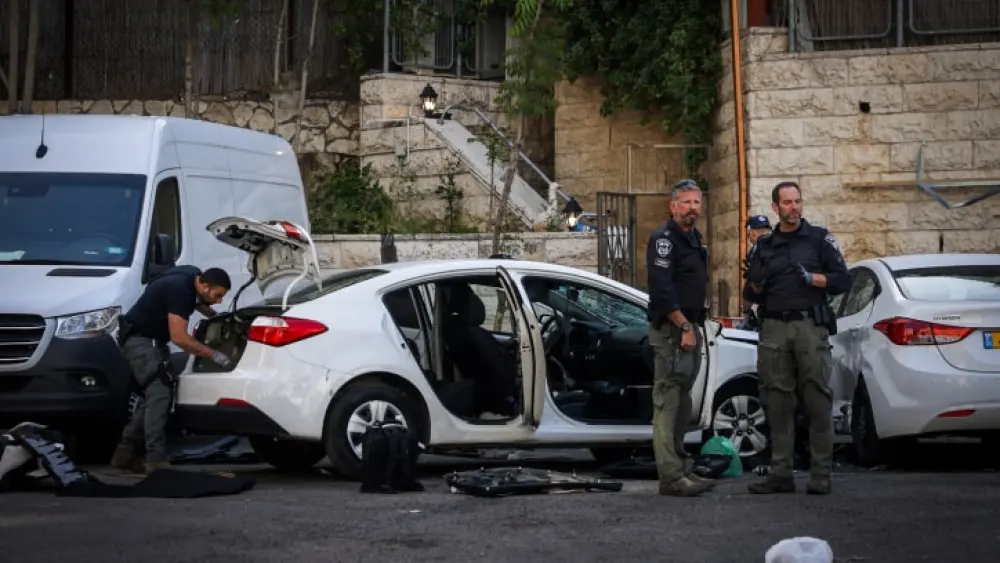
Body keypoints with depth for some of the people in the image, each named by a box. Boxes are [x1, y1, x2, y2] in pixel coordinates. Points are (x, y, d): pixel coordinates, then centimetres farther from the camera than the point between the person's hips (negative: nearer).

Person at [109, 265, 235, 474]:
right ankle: (156, 460, -27)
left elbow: (196, 301, 28)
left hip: (153, 339, 10)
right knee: (158, 393, -20)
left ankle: (125, 453, 12)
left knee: (156, 395, 9)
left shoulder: (194, 278, 0)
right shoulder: (180, 288, -28)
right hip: (139, 339, -10)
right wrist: (214, 355, -27)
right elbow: (179, 337, -31)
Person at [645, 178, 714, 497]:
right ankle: (671, 477, -13)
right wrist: (684, 327, -21)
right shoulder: (664, 238, -11)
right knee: (668, 400, -10)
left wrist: (696, 326, 15)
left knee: (682, 401, 14)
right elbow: (661, 289, -21)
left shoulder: (693, 239, 18)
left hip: (690, 327, 10)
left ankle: (680, 467, 21)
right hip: (671, 329, -10)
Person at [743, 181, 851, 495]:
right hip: (774, 330, 3)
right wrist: (756, 282, -4)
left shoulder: (819, 239, 8)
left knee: (817, 400, -7)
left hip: (810, 326, -3)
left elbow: (843, 281, 3)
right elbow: (751, 295, 18)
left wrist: (811, 278, -12)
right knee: (778, 402, 2)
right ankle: (780, 474, 5)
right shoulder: (764, 246, 17)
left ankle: (821, 475, -4)